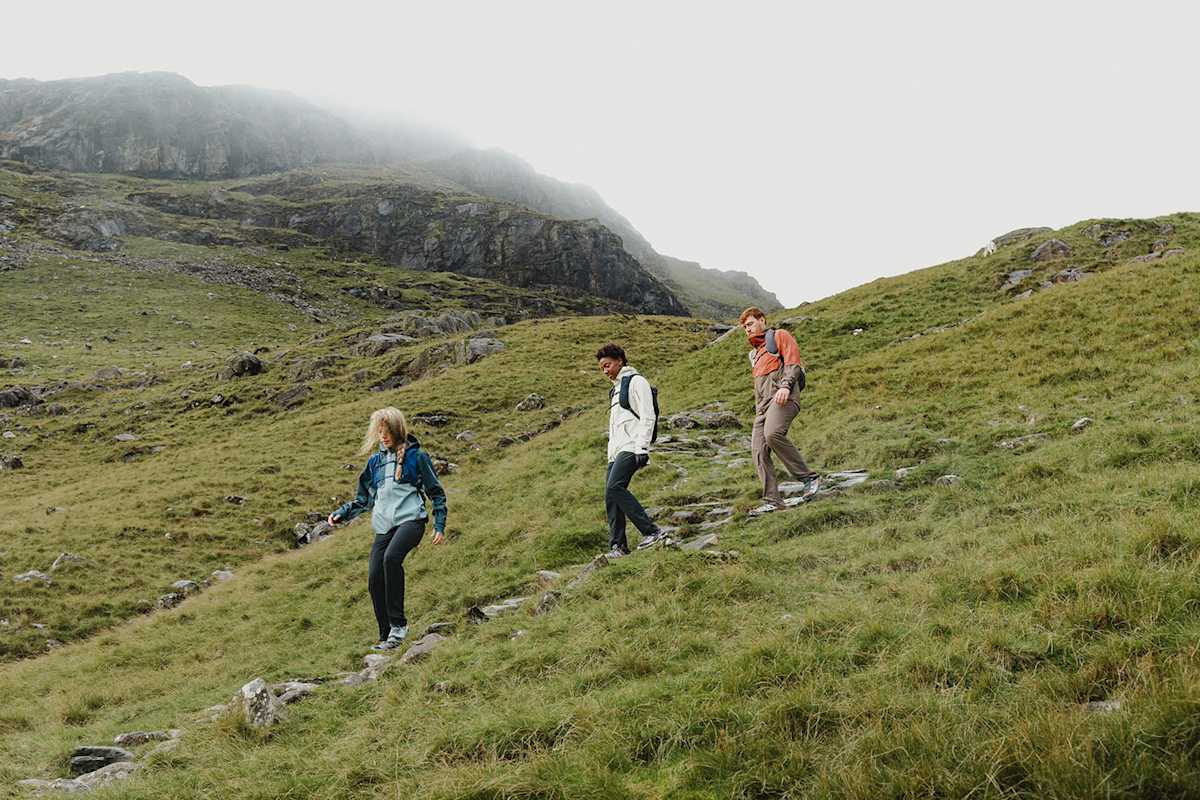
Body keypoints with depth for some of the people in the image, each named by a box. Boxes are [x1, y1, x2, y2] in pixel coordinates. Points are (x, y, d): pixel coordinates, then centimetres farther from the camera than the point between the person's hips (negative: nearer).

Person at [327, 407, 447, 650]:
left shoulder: (417, 456, 5)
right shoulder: (375, 461, 19)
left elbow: (436, 492, 8)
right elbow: (364, 499, 26)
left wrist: (440, 526, 1)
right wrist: (341, 514, 10)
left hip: (410, 519, -5)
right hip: (383, 526, 5)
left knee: (391, 557, -33)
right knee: (374, 580, -8)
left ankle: (398, 623, -24)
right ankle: (387, 637, 5)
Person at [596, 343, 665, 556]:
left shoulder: (636, 381, 0)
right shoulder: (615, 389, 27)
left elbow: (647, 417, -10)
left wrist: (642, 448, -19)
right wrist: (611, 453, 20)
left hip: (631, 448, -9)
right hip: (616, 451, 9)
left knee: (614, 488, -23)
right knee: (611, 497, -1)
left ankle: (651, 531, -21)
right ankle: (617, 546, -1)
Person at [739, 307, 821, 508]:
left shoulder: (779, 337, 12)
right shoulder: (754, 353, 35)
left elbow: (793, 363, -3)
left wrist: (785, 385, -20)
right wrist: (759, 412, 23)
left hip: (783, 396, -8)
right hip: (764, 403, 8)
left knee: (773, 433, -33)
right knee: (758, 451, -11)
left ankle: (809, 477, -24)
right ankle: (773, 500, -14)